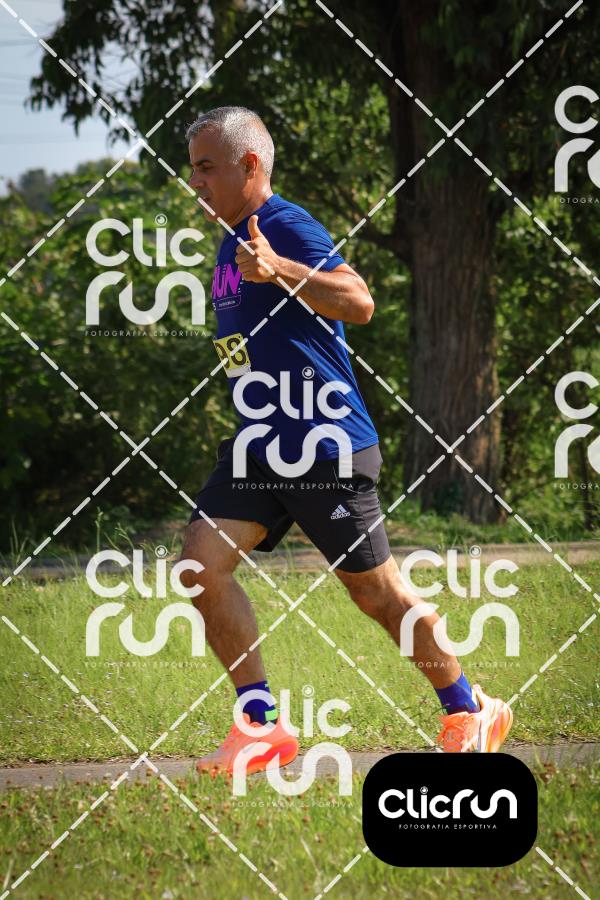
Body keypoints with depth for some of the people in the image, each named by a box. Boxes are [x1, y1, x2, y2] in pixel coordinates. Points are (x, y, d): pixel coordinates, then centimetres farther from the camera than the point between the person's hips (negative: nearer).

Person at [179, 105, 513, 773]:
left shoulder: (287, 228, -15)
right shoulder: (232, 242, 14)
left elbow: (359, 303, -30)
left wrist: (279, 270, -42)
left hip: (324, 447, -8)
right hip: (257, 446, 8)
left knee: (375, 592, 2)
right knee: (200, 564, -8)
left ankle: (469, 713, 21)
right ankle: (262, 725, -2)